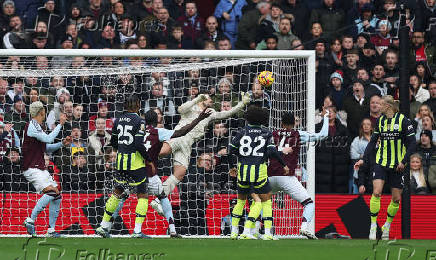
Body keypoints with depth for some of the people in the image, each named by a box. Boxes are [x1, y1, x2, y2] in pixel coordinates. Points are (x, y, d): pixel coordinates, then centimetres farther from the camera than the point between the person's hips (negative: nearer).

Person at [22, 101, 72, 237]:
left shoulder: (38, 127, 18)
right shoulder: (32, 126, -12)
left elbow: (46, 148, 26)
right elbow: (48, 139, -22)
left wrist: (62, 144, 14)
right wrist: (60, 124, -14)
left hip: (41, 168, 10)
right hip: (31, 168, -10)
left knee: (57, 196, 6)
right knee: (50, 192, -26)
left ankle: (51, 229, 9)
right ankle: (30, 220, -22)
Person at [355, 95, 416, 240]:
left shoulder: (403, 120, -8)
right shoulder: (380, 121, 6)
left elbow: (412, 144, -7)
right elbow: (373, 141, 14)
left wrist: (404, 161, -15)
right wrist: (363, 159, 6)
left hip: (397, 165, -2)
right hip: (381, 163, 3)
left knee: (396, 199, 3)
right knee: (376, 192, -15)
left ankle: (387, 226, 23)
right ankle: (373, 226, -10)